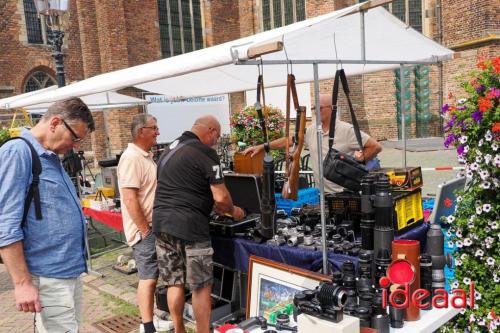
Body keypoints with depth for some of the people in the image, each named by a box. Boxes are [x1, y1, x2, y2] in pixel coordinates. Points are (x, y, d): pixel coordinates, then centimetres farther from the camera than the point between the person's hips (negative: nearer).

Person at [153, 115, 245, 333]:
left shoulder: (169, 150, 17)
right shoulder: (206, 153, -9)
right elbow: (221, 197, -12)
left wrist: (212, 206, 29)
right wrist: (233, 211, 10)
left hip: (162, 222, 8)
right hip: (189, 225, -7)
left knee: (174, 283, 16)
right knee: (201, 286, 5)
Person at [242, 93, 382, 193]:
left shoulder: (347, 130, -9)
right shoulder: (311, 130, 7)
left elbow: (376, 147, -7)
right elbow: (288, 140, 10)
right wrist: (261, 147, 6)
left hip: (346, 193, -4)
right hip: (323, 193, 5)